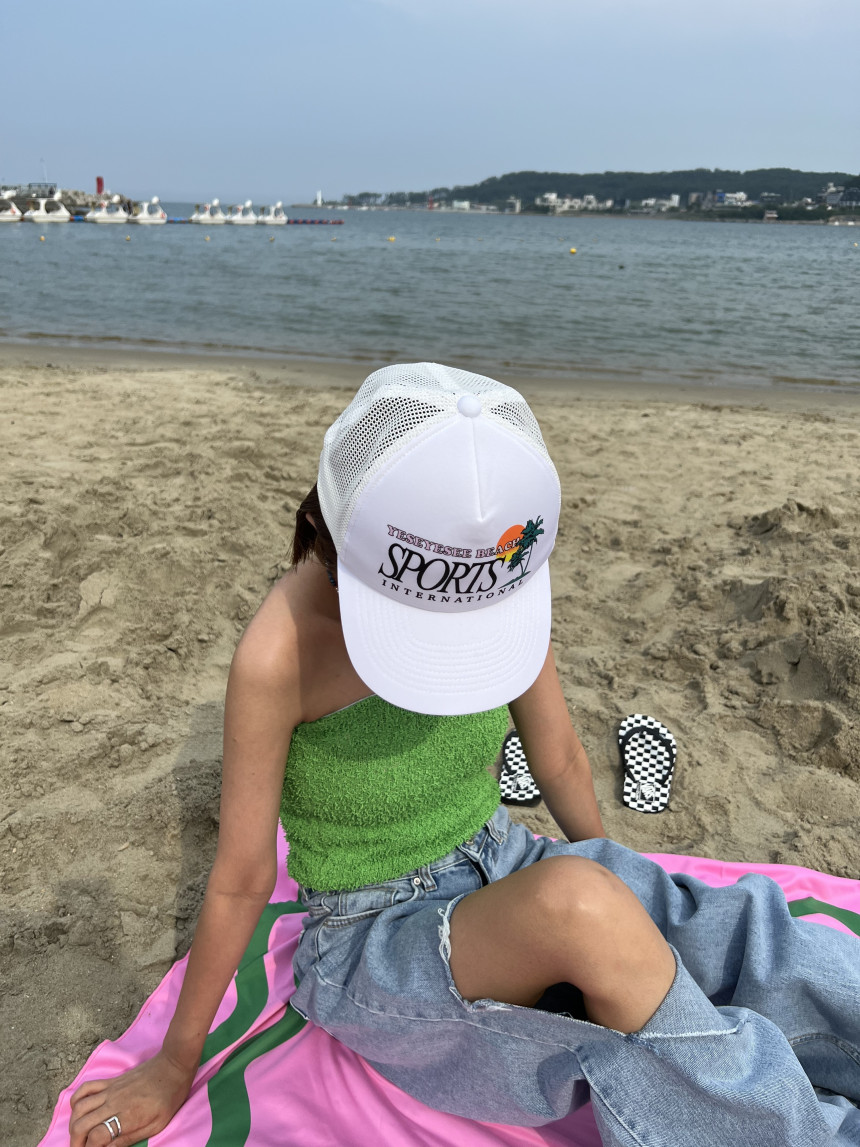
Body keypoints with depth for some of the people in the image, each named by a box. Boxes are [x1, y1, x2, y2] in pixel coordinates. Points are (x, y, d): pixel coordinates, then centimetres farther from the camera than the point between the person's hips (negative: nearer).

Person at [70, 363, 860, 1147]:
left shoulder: (497, 591, -13)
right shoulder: (282, 654, -26)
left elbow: (559, 759, 2)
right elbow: (241, 880, -15)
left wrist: (618, 897, 17)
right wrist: (175, 1067, -1)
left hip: (499, 873, 4)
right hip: (373, 942, -4)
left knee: (752, 940, -22)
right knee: (578, 901, -35)